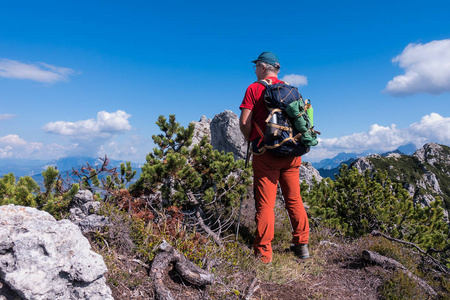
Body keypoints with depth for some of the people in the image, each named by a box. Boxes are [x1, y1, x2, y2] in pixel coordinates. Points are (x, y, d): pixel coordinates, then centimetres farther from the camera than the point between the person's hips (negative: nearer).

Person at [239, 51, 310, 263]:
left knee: (265, 204, 0)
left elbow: (244, 122, -8)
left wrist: (251, 141, 8)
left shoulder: (254, 89, -1)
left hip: (266, 153, -5)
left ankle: (263, 253, 5)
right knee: (294, 199, 14)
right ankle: (302, 245, 22)